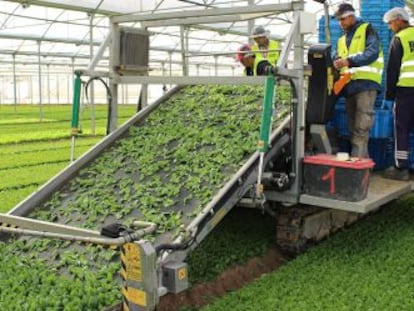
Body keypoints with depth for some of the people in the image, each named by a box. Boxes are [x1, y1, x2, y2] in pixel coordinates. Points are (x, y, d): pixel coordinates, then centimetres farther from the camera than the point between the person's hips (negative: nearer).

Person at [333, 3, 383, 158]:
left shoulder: (367, 30, 5)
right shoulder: (341, 40, 25)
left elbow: (372, 53, -10)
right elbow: (338, 59, 19)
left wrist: (349, 61, -21)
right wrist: (337, 64, -7)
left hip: (366, 82, -7)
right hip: (349, 84, 7)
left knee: (361, 128, -14)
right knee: (353, 126, 6)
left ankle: (358, 159, -17)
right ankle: (362, 157, 11)